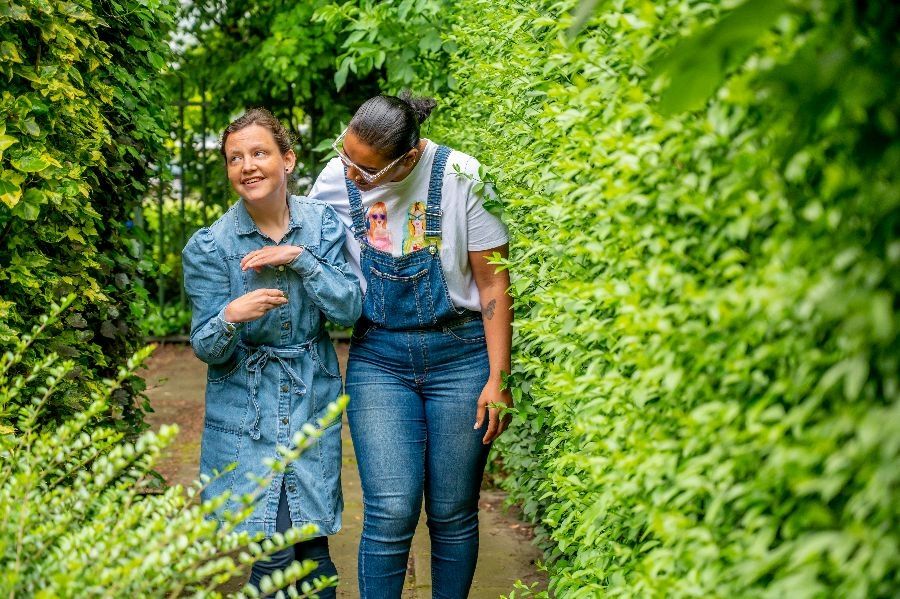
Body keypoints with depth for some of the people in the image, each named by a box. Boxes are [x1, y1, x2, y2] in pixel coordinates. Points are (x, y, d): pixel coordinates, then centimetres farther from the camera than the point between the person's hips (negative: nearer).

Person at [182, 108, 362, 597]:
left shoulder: (323, 225, -2)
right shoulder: (210, 246, -8)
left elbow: (350, 310, -6)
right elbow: (206, 349, -6)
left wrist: (299, 258, -18)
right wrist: (231, 317, -28)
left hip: (312, 399, 2)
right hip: (246, 408, -2)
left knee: (312, 546, 4)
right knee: (274, 552, -6)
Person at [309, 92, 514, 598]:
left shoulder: (461, 176, -12)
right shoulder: (335, 179, -4)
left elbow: (494, 284, -7)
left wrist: (497, 379, -8)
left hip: (460, 353, -1)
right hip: (379, 358, 1)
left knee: (453, 514, 5)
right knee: (390, 513, -9)